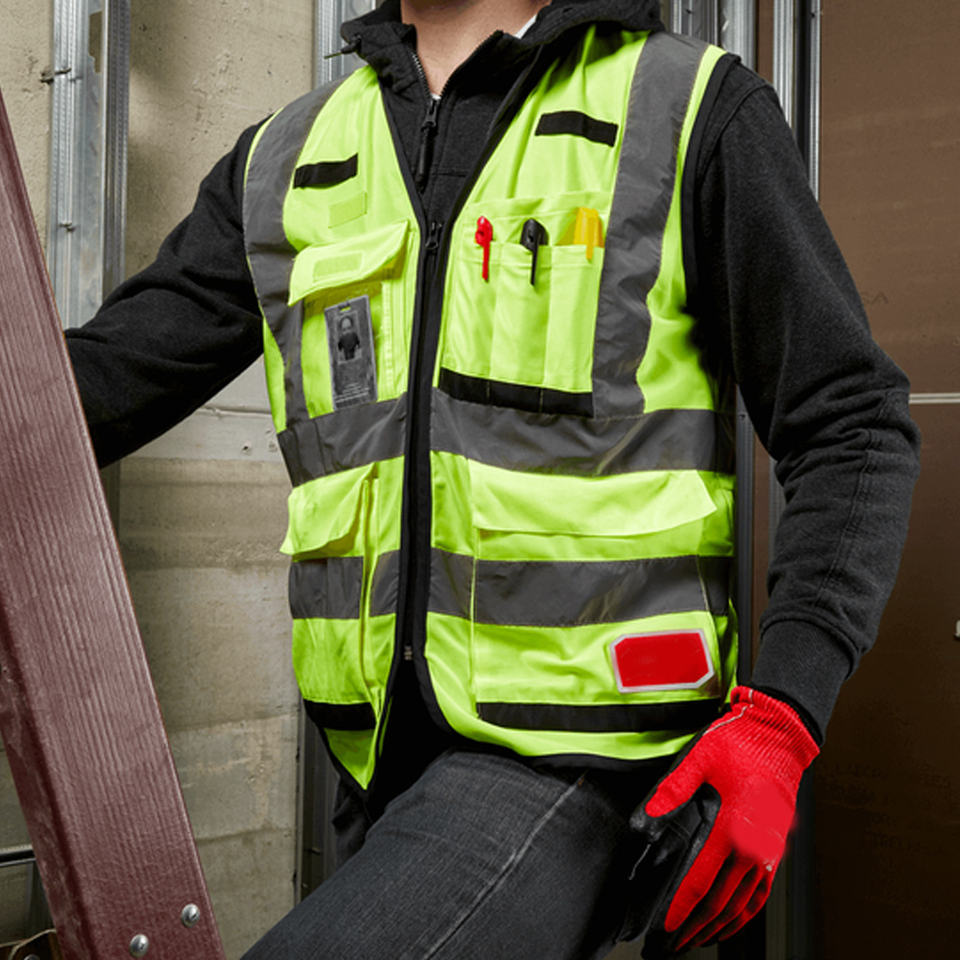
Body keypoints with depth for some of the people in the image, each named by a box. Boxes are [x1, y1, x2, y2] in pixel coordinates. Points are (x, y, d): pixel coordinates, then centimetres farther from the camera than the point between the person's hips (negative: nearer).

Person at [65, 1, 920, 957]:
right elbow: (105, 375, 5)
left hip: (581, 748, -6)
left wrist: (778, 721, -17)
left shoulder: (695, 110, -3)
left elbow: (854, 431, -6)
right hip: (384, 756, 6)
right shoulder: (283, 163, 10)